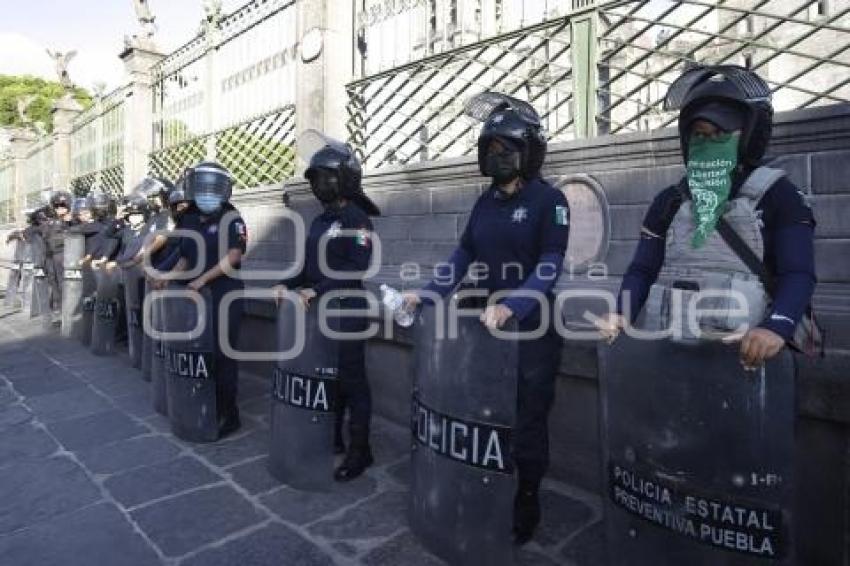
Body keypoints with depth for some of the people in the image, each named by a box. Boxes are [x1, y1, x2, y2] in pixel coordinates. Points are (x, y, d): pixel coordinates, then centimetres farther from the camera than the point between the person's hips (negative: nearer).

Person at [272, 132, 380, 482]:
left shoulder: (357, 219, -10)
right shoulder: (320, 221, 15)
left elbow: (357, 268, -20)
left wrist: (317, 290, -23)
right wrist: (288, 285, 3)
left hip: (346, 310, -8)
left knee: (351, 380, 1)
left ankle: (360, 451, 14)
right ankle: (331, 438, 32)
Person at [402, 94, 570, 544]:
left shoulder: (549, 200, -7)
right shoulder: (486, 202, 12)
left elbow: (549, 266, -17)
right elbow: (464, 255, 11)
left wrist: (511, 306, -31)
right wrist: (425, 295, 1)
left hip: (533, 328, -5)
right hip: (487, 325, 6)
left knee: (526, 422, 6)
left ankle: (525, 507, 25)